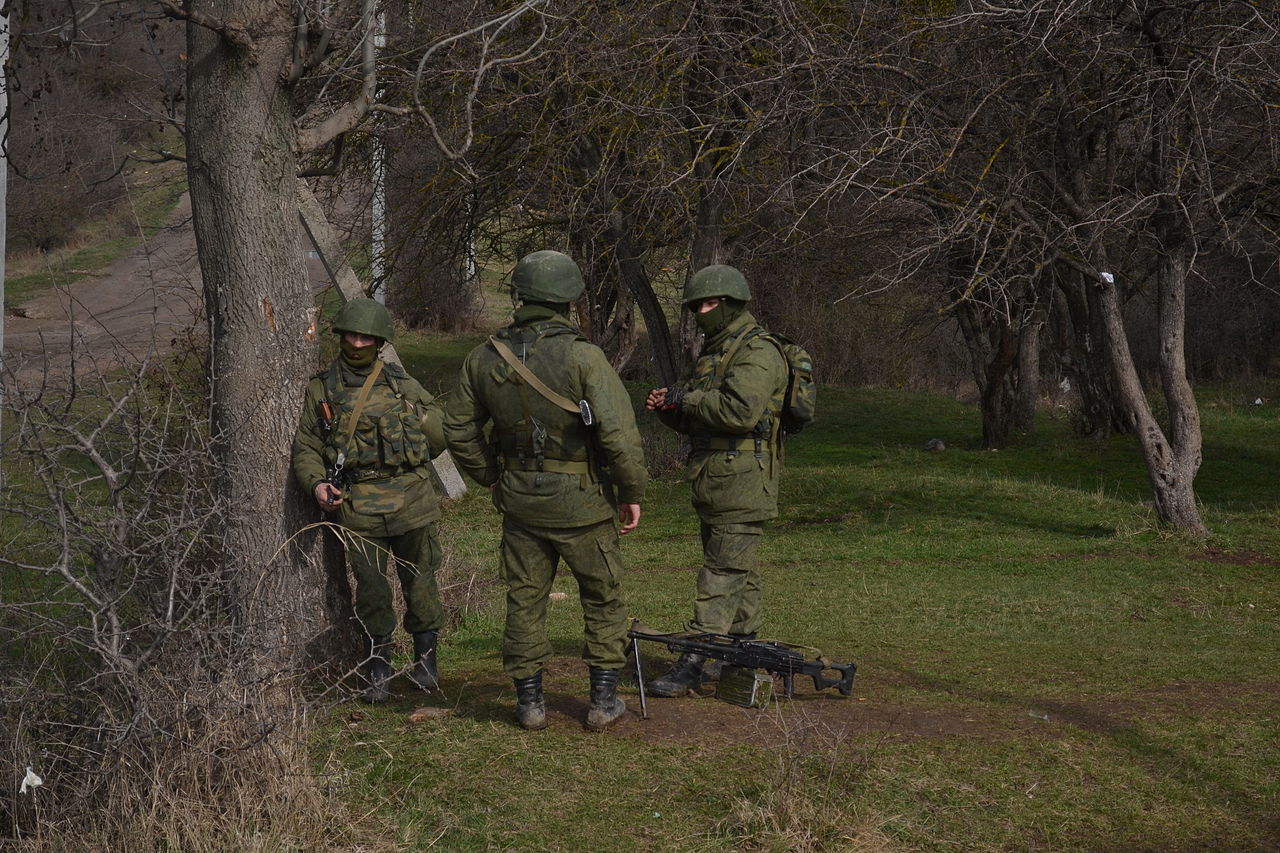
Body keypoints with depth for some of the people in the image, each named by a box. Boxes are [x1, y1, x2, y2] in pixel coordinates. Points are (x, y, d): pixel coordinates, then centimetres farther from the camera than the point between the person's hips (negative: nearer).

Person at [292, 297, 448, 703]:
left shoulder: (401, 383, 9)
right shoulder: (321, 389, 7)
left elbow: (439, 430, 18)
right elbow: (306, 446, 6)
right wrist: (316, 483, -10)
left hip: (411, 500, 1)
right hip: (358, 507, -1)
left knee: (420, 582, 7)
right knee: (371, 590, -1)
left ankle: (426, 658, 23)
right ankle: (377, 669, 12)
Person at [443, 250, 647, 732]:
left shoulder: (485, 359, -1)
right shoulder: (583, 357, -16)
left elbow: (459, 429, 9)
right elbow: (620, 434, -19)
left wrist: (491, 477, 21)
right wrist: (632, 493, -6)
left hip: (519, 500, 3)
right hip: (580, 502, -3)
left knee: (525, 600, 14)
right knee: (602, 598, 12)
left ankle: (529, 701, 17)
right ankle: (604, 700, 14)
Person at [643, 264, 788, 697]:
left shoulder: (757, 352, -13)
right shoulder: (714, 351, 19)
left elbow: (742, 411, -28)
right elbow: (695, 422, 24)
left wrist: (688, 399, -15)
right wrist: (667, 407, 2)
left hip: (742, 482, -10)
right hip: (715, 483, 10)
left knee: (722, 575, -9)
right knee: (739, 573, 14)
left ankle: (694, 662, -12)